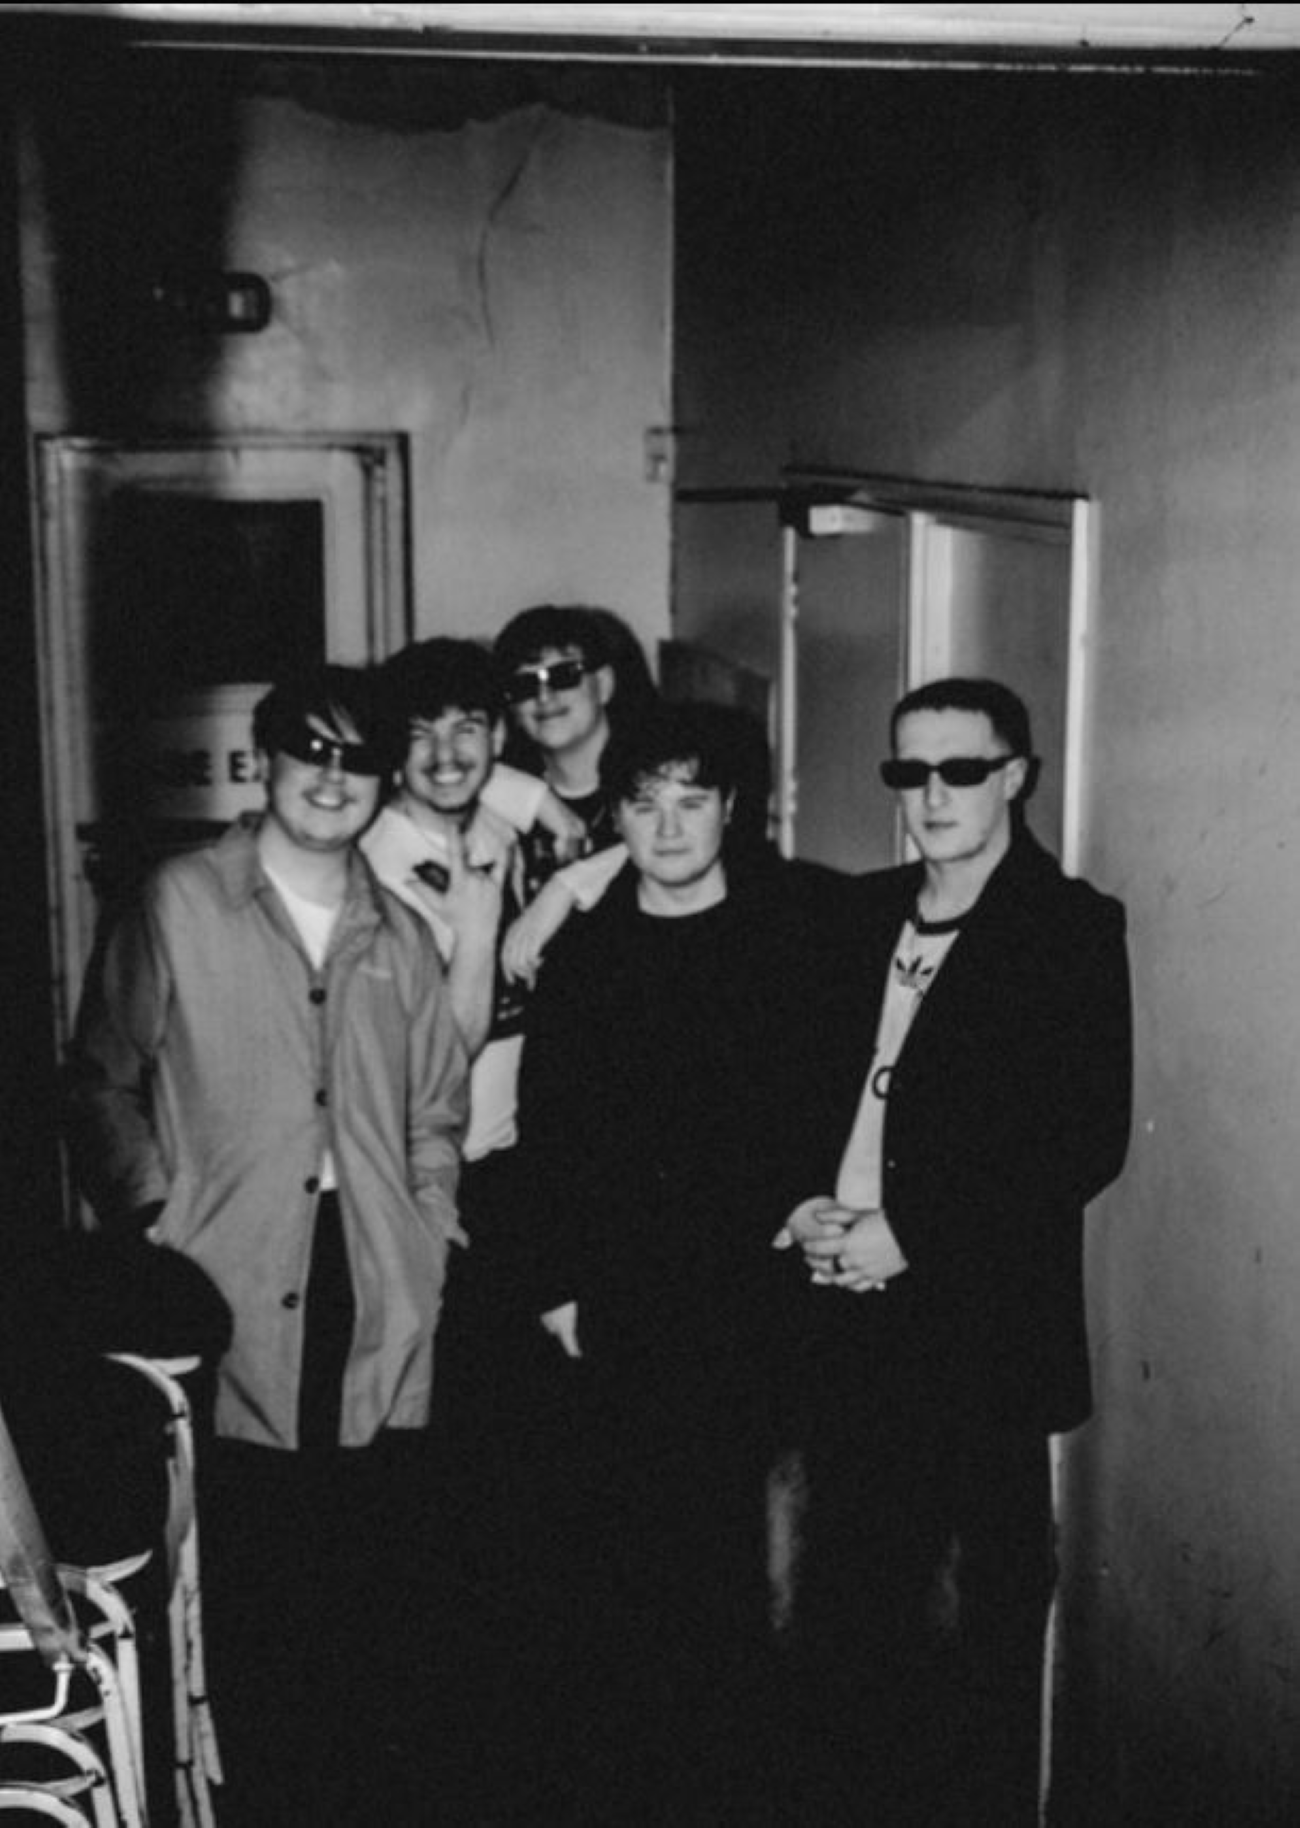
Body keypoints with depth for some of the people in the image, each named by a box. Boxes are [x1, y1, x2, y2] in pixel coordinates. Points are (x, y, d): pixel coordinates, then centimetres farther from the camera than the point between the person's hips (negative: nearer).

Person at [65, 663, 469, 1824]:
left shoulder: (401, 934, 13)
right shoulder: (180, 904, 1)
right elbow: (106, 1081, 5)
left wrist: (429, 1211, 6)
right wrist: (154, 1214, -3)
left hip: (380, 1295, 3)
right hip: (232, 1299, -3)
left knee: (370, 1584, 7)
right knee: (249, 1587, 0)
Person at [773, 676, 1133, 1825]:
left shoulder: (1073, 929, -6)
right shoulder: (860, 917, 10)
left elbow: (1090, 1139, -12)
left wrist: (910, 1234, -16)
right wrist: (809, 1204, -5)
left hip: (986, 1327, -5)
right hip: (849, 1312, 5)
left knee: (993, 1598, 8)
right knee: (850, 1605, 15)